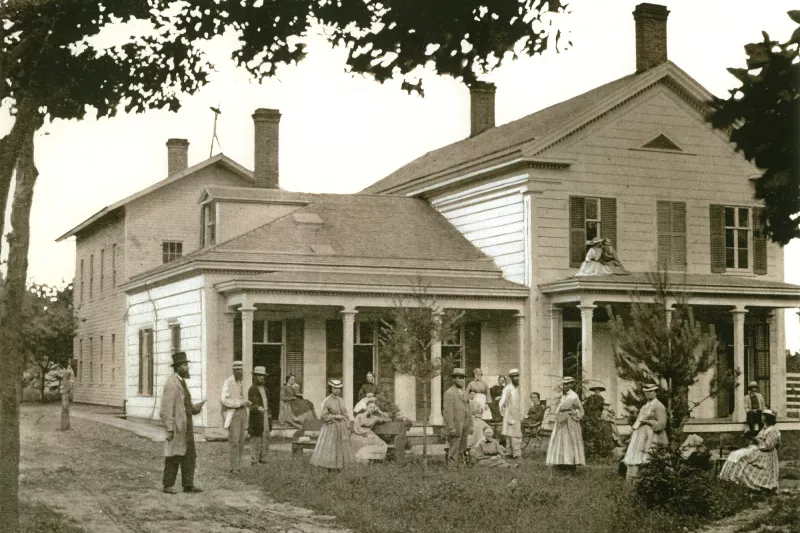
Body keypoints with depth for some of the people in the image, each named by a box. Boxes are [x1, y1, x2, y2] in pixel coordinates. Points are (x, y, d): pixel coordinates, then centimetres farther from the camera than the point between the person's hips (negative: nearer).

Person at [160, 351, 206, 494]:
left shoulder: (182, 382, 15)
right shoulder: (171, 384, -14)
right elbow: (166, 409, -18)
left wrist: (196, 407, 2)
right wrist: (169, 430, -22)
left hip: (187, 426, 9)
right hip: (176, 427, -9)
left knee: (190, 456, 8)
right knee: (173, 457, 0)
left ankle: (188, 484, 12)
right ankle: (168, 485, 9)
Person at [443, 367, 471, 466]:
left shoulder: (463, 393, 18)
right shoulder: (449, 393, -9)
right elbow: (447, 412, -15)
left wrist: (470, 425, 16)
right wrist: (451, 428, -20)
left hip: (464, 427, 8)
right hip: (455, 426, -8)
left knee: (462, 450, 11)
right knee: (454, 450, -7)